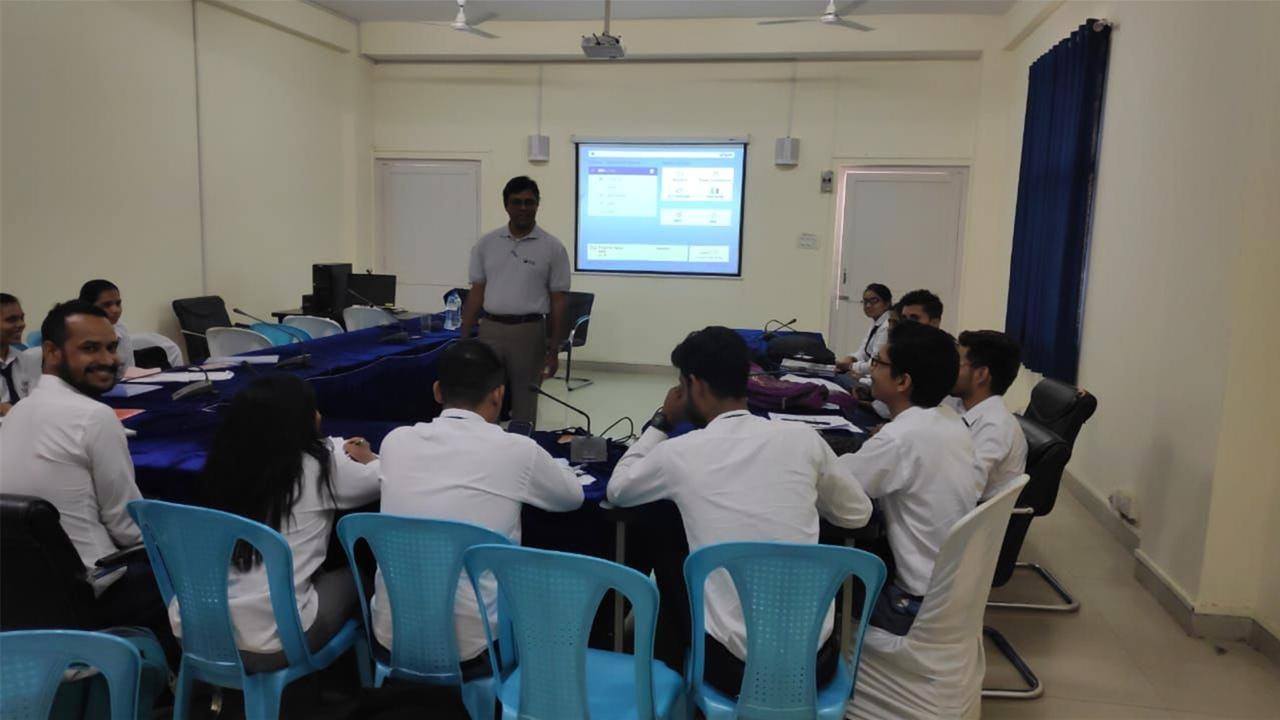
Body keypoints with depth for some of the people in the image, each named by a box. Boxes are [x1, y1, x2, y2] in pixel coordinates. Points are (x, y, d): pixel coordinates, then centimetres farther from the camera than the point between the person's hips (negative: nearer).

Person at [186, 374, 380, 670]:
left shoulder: (226, 464, 4)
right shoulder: (319, 468, -8)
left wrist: (342, 454, 33)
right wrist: (368, 458, 27)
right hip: (267, 645, -5)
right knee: (355, 576, 20)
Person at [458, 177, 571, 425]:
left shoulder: (553, 248, -2)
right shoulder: (486, 244, 6)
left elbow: (559, 301, -2)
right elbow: (477, 292, 9)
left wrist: (554, 350, -5)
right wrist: (464, 339, 4)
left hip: (529, 332, -2)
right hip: (490, 329, 3)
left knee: (524, 403, 6)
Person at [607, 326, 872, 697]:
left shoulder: (677, 453, -9)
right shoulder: (803, 437, -4)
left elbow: (617, 491, 12)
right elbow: (858, 514, 11)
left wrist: (662, 422, 16)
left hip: (736, 666, -2)